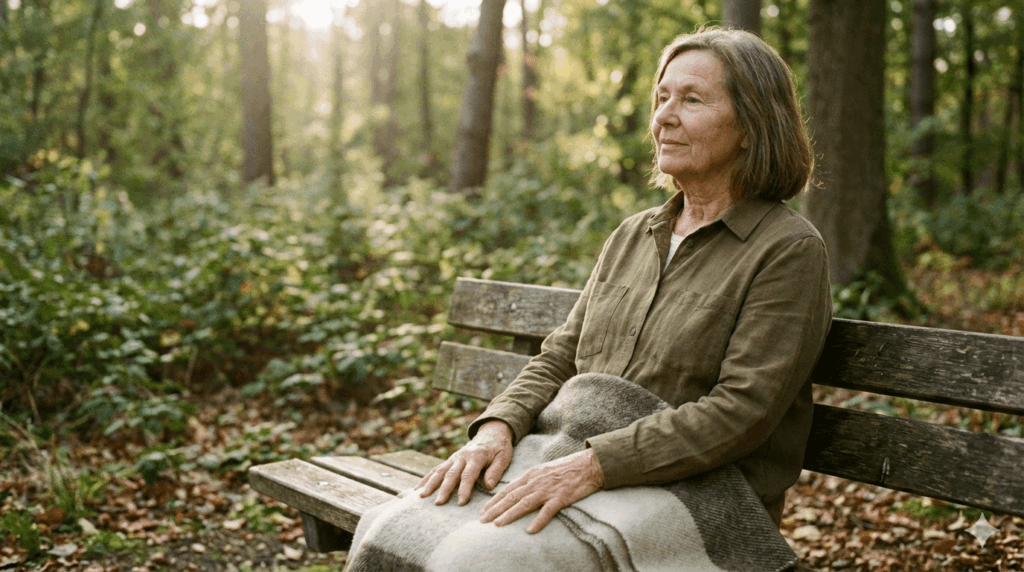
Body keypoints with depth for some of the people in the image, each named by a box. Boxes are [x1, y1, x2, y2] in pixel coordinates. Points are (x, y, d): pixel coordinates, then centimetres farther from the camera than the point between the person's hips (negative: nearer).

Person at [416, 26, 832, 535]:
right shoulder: (631, 237, 15)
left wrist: (594, 464, -25)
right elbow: (559, 360, 13)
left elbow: (741, 411, -16)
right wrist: (498, 426, -8)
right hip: (592, 499, 6)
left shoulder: (788, 250, -7)